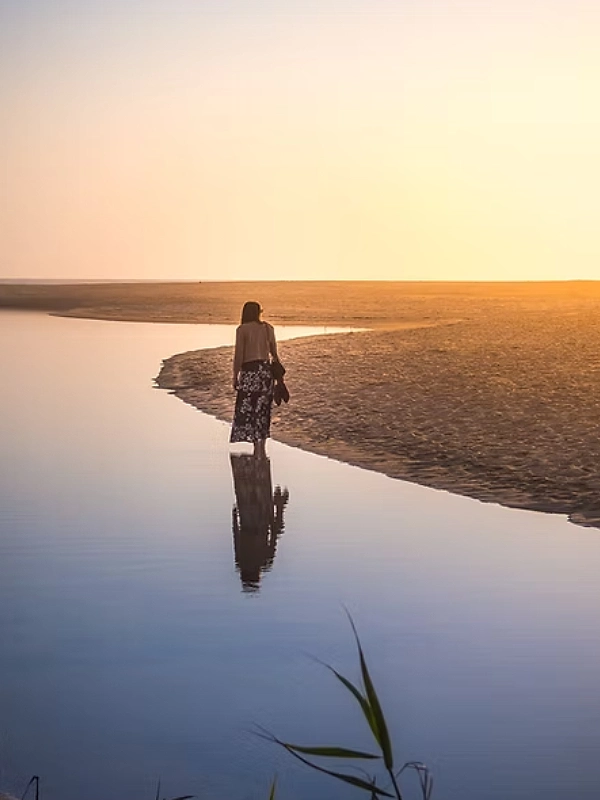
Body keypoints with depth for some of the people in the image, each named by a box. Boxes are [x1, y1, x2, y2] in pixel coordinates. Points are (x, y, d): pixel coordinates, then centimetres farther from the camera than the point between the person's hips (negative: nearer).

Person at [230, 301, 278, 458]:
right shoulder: (268, 328, 7)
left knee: (247, 410, 0)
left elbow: (239, 355, -8)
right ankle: (261, 448, 12)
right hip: (266, 370, 5)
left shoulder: (242, 329, -5)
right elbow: (274, 352, 10)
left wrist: (235, 376, -2)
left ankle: (258, 449, -8)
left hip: (250, 371, -5)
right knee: (262, 410, 11)